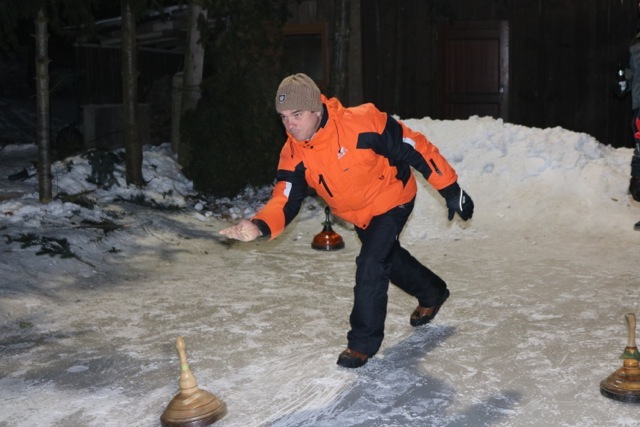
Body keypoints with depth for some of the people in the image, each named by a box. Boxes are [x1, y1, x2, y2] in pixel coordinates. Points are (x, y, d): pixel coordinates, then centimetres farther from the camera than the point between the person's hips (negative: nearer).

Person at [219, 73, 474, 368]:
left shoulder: (363, 123, -35)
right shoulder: (293, 154, -20)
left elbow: (415, 148, -25)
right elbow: (285, 200, -27)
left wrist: (450, 189, -20)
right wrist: (260, 226, -49)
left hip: (392, 199, -6)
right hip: (358, 215, 6)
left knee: (370, 264, -18)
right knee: (390, 259, 24)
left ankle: (364, 341, 2)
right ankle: (433, 293, 55)